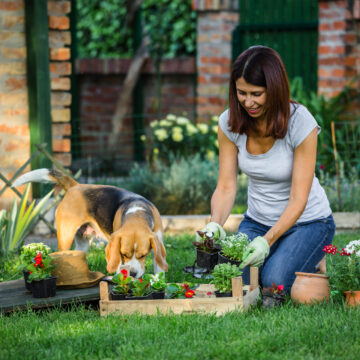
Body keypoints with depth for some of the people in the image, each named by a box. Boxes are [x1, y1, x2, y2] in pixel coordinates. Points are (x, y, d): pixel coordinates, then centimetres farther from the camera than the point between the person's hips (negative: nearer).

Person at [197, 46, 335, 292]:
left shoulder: (301, 123, -23)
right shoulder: (229, 123, -10)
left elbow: (298, 198, -22)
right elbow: (226, 187, -8)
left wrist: (268, 241, -35)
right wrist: (215, 224, -29)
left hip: (308, 221, -4)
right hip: (258, 221, 4)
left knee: (274, 282, -28)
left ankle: (310, 270, 7)